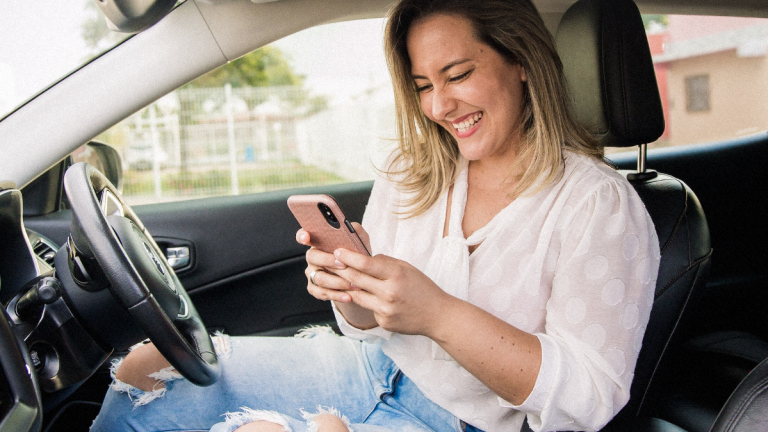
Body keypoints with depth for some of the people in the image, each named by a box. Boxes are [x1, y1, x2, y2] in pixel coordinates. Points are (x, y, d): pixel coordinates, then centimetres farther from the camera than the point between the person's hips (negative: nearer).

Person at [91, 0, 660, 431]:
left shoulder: (599, 204, -14)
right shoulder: (410, 174, 3)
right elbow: (370, 324, 7)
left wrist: (439, 314, -29)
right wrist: (350, 292, -17)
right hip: (375, 371, 6)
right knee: (148, 367, -2)